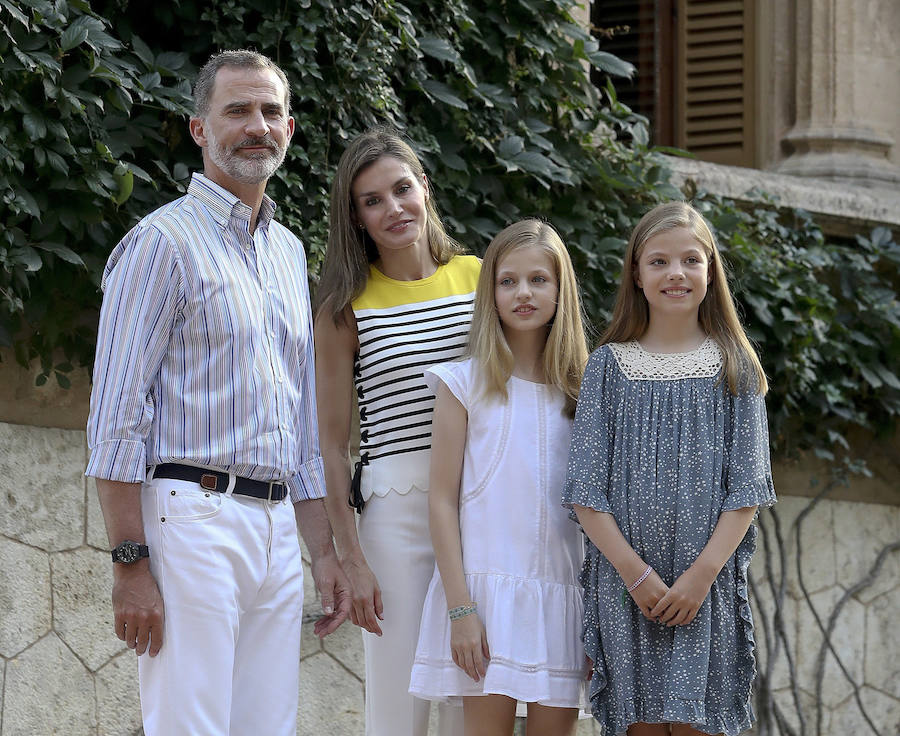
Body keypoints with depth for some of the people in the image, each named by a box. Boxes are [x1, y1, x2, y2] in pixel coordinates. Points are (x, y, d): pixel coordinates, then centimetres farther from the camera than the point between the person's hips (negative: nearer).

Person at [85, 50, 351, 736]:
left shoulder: (290, 252, 20)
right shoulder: (164, 240, -4)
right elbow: (117, 415, -9)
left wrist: (324, 550, 18)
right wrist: (131, 563, -16)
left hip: (276, 527, 7)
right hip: (193, 518, -7)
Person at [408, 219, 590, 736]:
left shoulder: (580, 388, 10)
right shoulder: (466, 383, 1)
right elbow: (443, 499, -1)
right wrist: (459, 607, -9)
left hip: (564, 591, 3)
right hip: (486, 585, -3)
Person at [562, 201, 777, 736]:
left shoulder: (733, 366, 6)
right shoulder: (610, 366, 7)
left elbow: (746, 488, 1)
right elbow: (587, 488, 1)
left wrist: (703, 573, -12)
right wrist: (635, 572, -10)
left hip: (708, 581, -1)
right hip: (624, 576, 1)